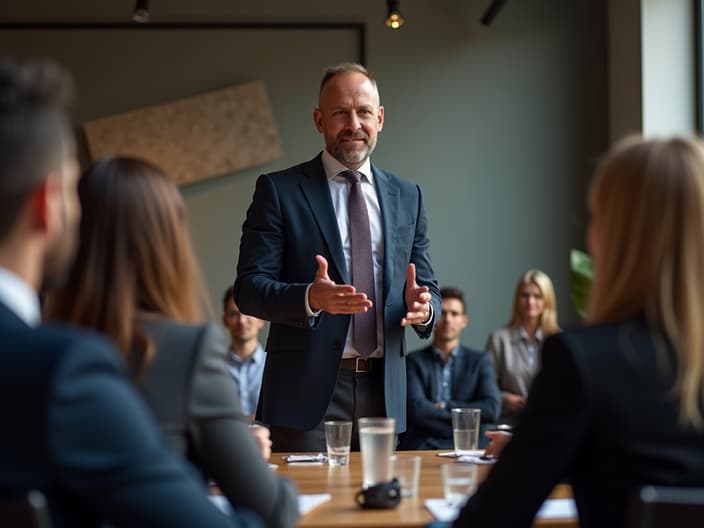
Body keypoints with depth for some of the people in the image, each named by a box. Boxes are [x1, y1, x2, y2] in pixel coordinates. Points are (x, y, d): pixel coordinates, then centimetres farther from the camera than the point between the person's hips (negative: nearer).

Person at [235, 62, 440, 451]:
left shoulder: (407, 197, 12)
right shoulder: (278, 190, 0)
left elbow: (427, 286, 14)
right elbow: (248, 288, -7)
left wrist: (423, 306, -11)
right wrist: (310, 298, -26)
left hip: (383, 390, 4)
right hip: (308, 389, -4)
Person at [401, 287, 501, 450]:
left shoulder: (480, 360, 13)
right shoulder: (414, 361, 9)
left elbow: (492, 410, -3)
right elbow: (416, 409, -8)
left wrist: (445, 407, -6)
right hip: (422, 448, 0)